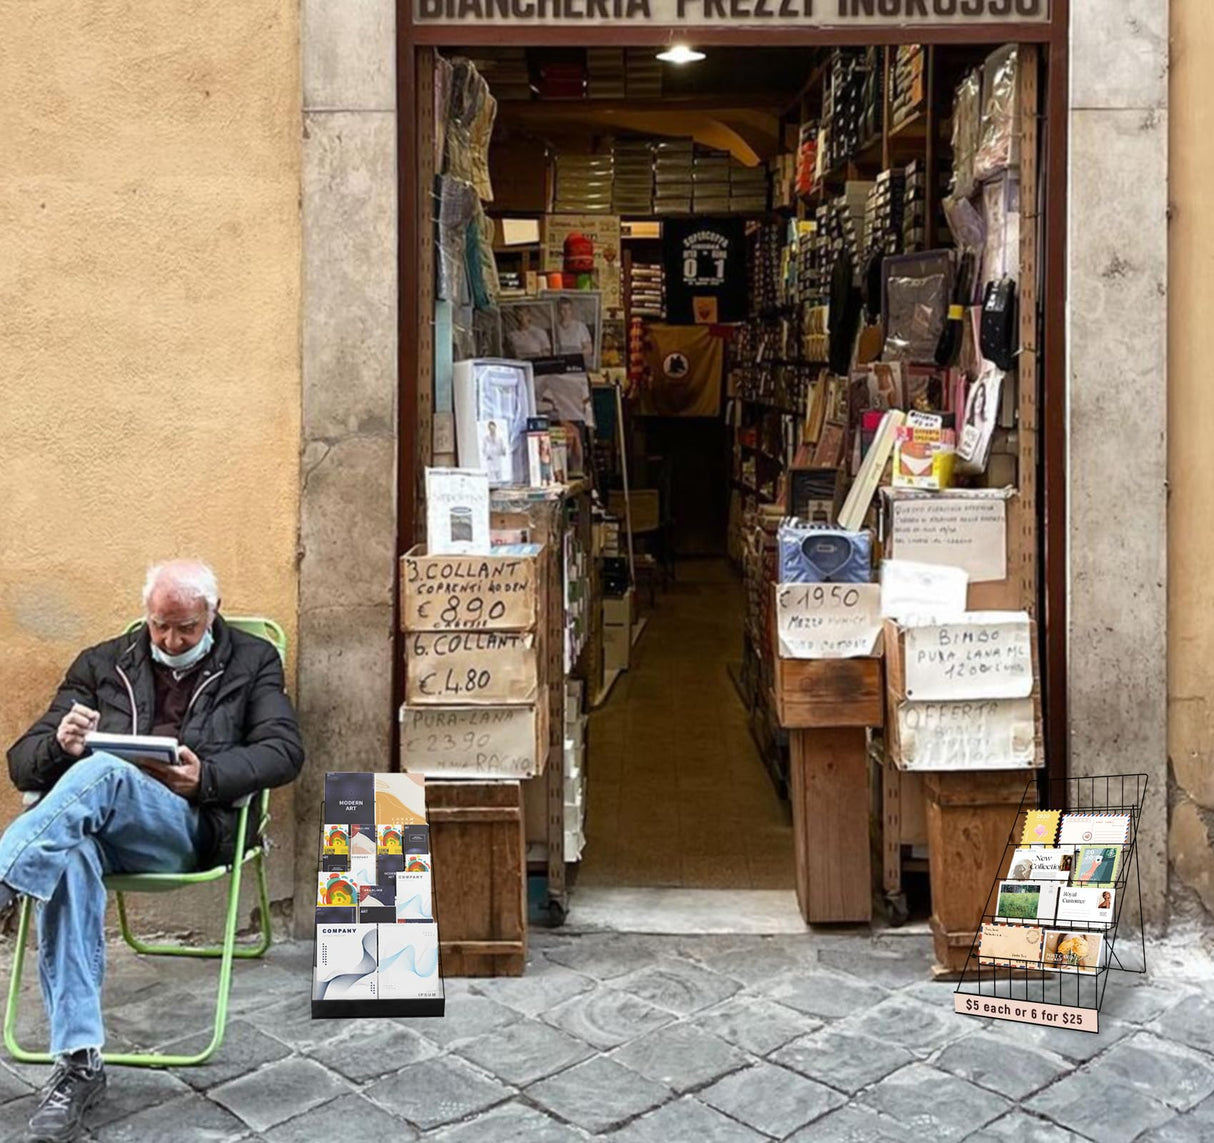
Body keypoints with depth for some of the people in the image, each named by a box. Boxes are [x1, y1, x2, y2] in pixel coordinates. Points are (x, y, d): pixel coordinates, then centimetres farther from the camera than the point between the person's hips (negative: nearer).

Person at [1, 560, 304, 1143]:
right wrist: (60, 743, -10)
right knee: (67, 860, -36)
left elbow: (284, 750, 2)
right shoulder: (101, 664, 21)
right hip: (90, 825, 2)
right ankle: (78, 1063, -38)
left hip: (189, 828, -2)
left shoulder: (252, 662, 16)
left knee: (101, 772, -34)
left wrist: (205, 776, -16)